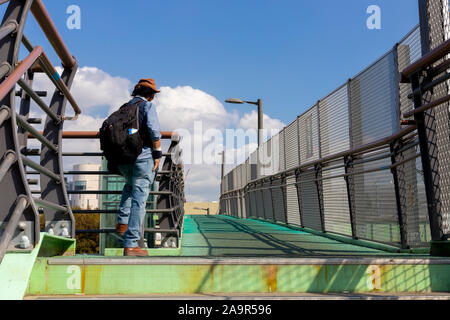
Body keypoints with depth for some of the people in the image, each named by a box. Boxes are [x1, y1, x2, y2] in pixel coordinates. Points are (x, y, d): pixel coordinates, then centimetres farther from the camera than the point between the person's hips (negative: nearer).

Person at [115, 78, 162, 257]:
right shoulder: (147, 106, -1)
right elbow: (154, 131, -13)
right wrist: (157, 154, -6)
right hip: (143, 157, -6)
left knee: (130, 186, 34)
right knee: (139, 199, -4)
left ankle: (122, 223, 25)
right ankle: (131, 245, -5)